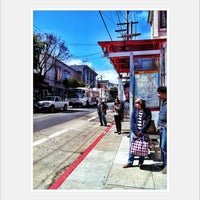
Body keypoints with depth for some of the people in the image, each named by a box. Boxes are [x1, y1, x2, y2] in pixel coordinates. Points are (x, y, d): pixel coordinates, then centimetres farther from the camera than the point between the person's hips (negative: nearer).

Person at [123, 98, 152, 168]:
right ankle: (130, 162, 18)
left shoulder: (147, 111, -1)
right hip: (134, 131, 2)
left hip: (143, 132, -2)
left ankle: (140, 163, 23)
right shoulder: (135, 110, 4)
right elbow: (132, 121, -1)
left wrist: (141, 131, -15)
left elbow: (148, 122, -8)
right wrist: (136, 131, -11)